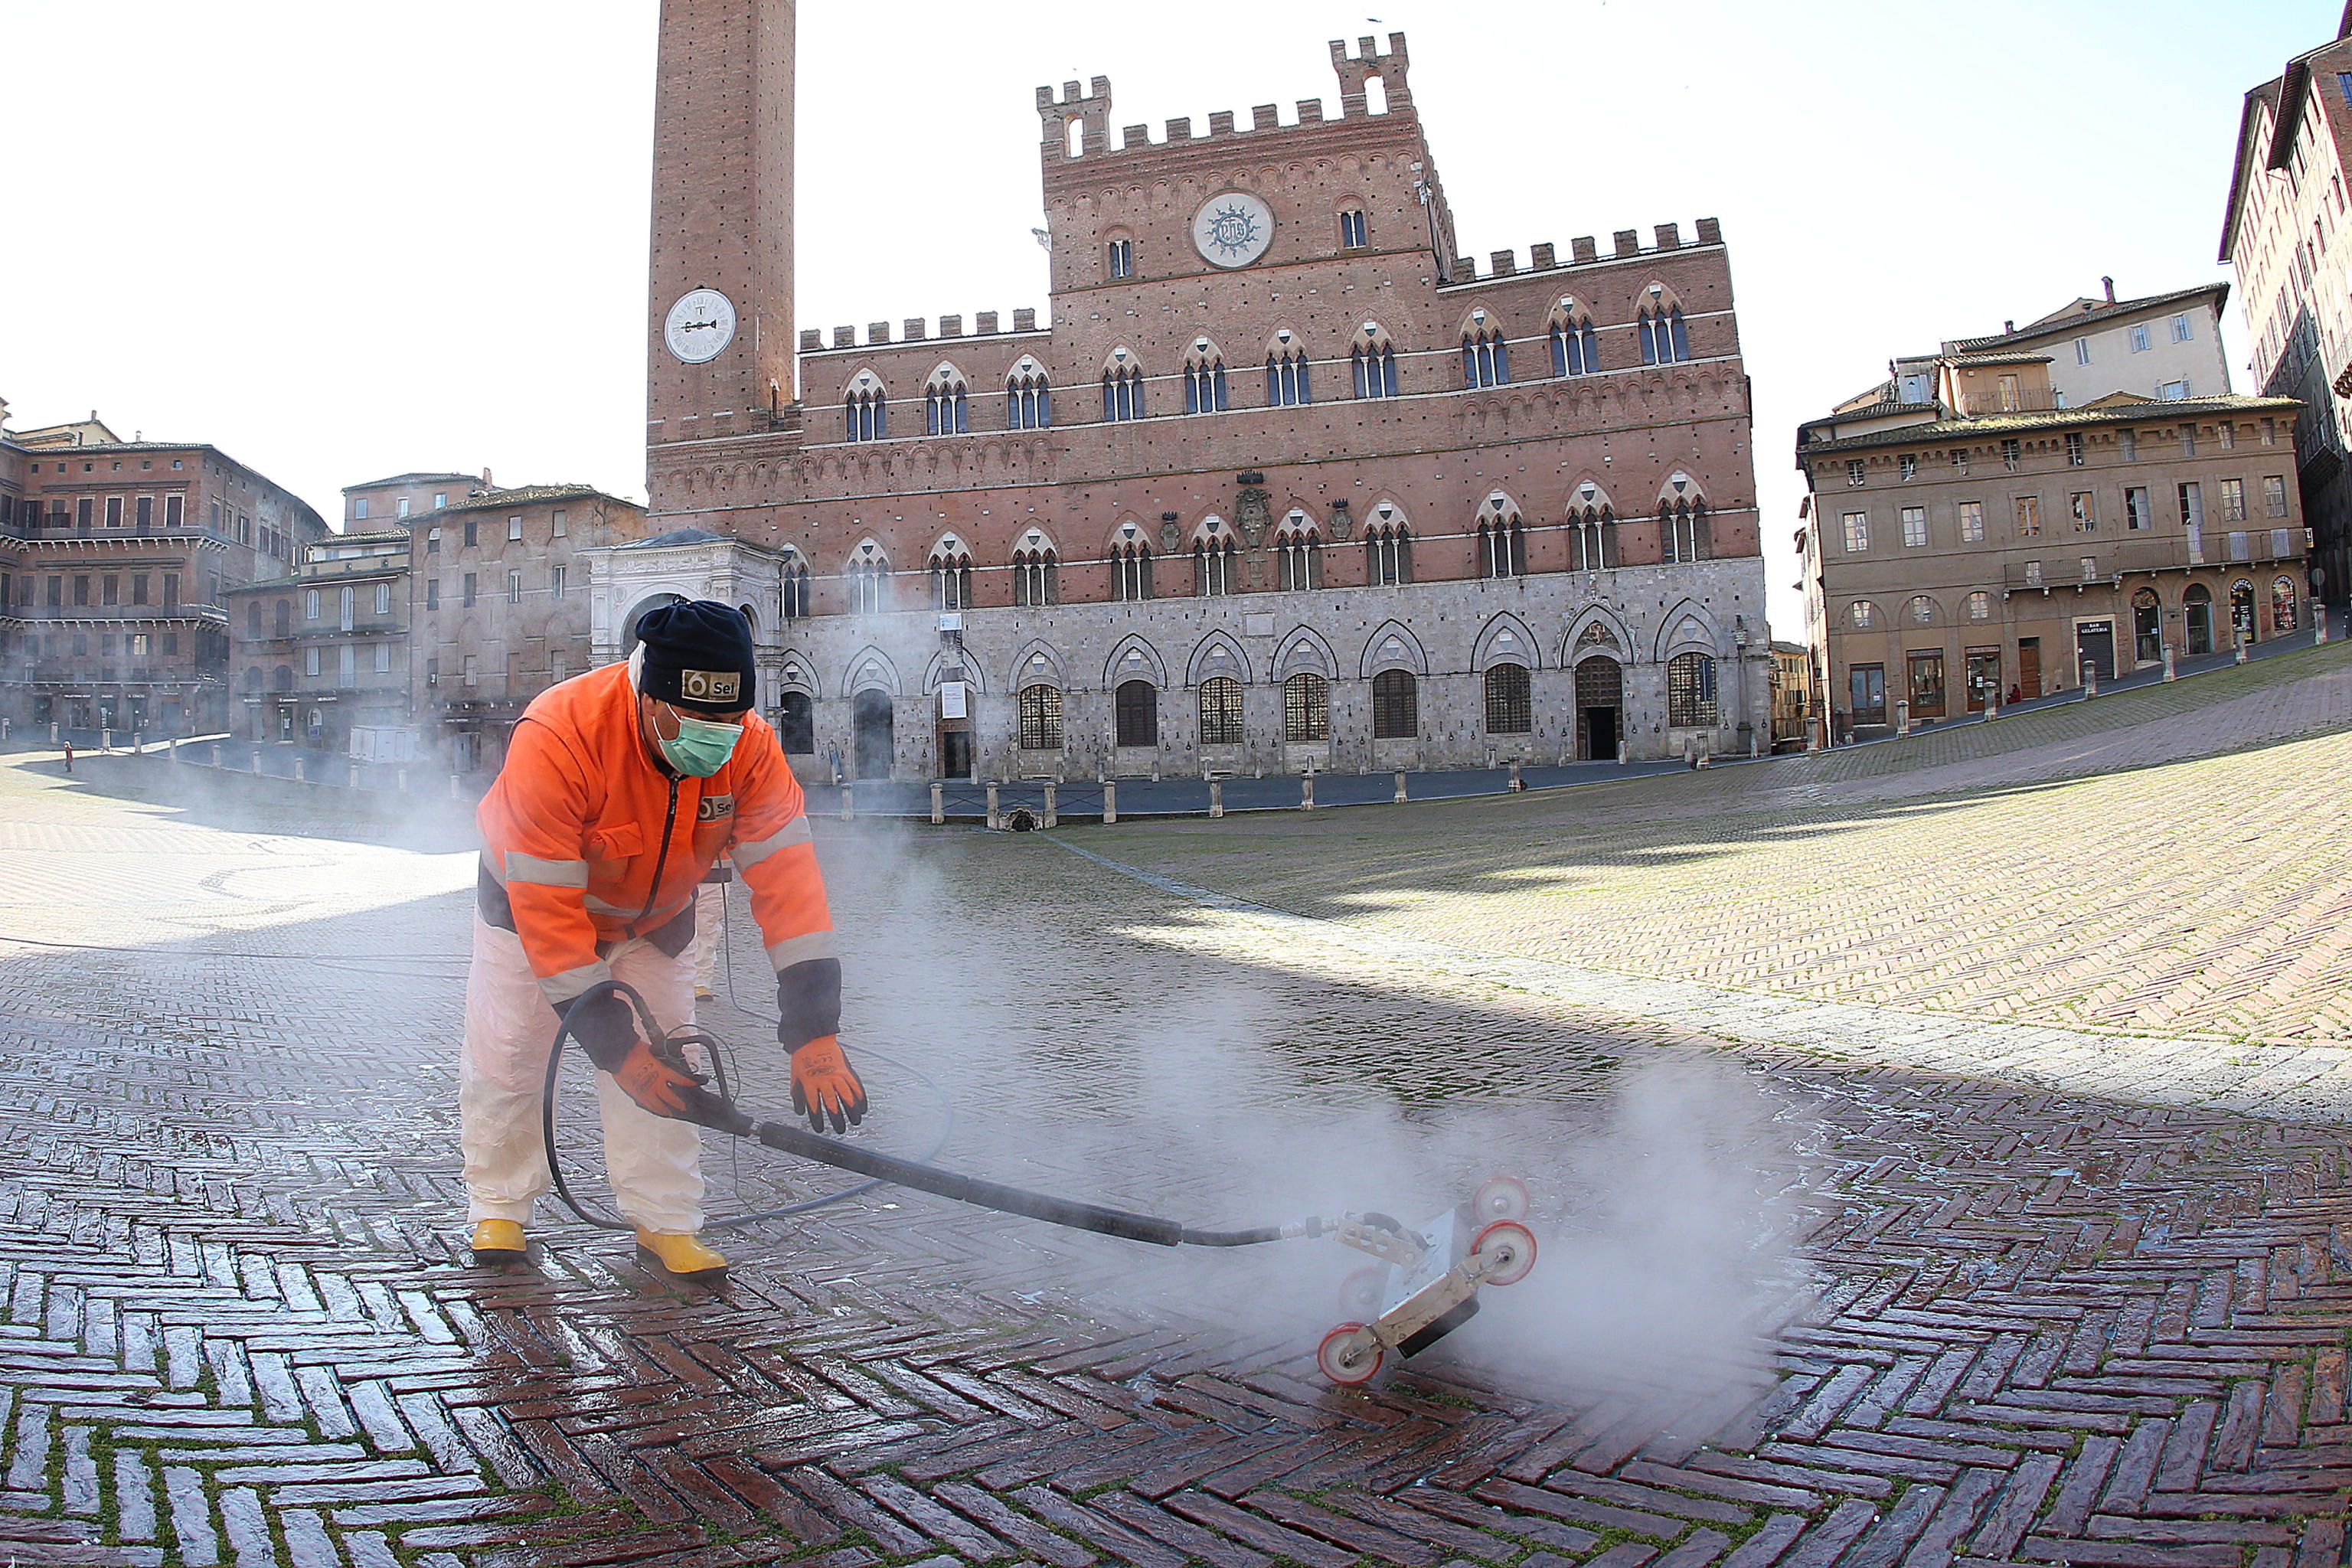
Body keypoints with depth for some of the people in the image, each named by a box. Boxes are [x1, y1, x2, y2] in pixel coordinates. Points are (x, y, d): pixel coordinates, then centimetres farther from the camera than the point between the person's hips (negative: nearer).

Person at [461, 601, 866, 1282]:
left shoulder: (750, 748, -30)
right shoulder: (556, 738, -41)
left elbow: (787, 880, -32)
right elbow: (547, 909, -38)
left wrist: (815, 1033, -40)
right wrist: (616, 1047, -37)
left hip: (656, 917, 3)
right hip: (531, 899, -2)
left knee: (666, 1067, -3)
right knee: (506, 1058, 1)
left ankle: (666, 1224, 10)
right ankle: (499, 1209, 23)